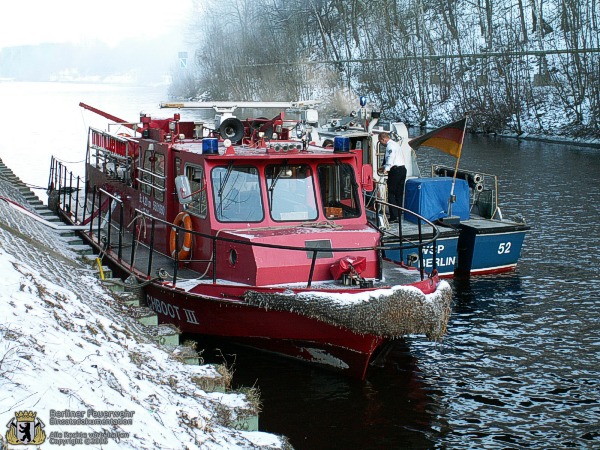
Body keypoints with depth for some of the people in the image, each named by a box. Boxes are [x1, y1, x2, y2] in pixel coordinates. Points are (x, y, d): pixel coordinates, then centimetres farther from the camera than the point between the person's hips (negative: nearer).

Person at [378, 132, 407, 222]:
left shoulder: (390, 145, -9)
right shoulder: (395, 144, 23)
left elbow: (390, 158, -25)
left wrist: (386, 169, -33)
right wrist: (385, 167, 34)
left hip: (395, 170, -10)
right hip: (403, 169, 10)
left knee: (391, 193, -6)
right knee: (399, 194, 11)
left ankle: (394, 216, -11)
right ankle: (399, 216, 13)